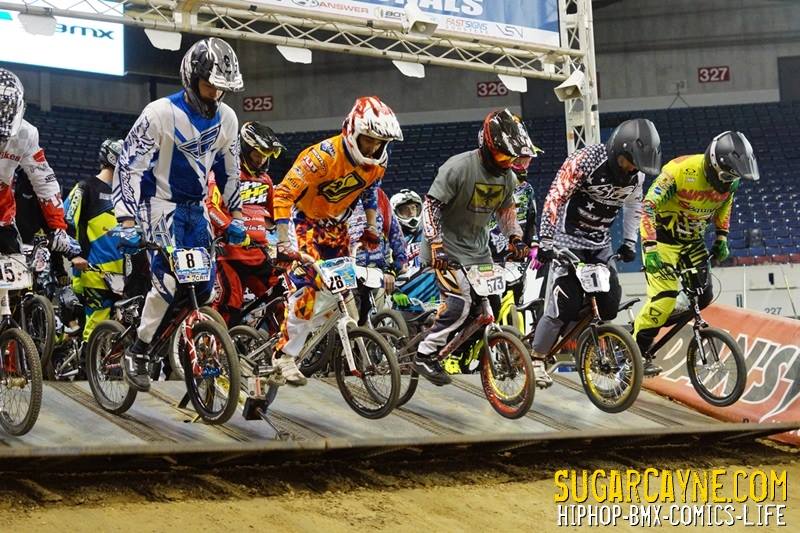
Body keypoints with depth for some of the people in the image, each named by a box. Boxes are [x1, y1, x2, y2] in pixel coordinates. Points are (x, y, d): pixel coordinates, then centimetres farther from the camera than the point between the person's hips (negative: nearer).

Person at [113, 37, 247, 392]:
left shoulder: (226, 118, -1)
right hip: (161, 206, -6)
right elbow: (129, 166, -19)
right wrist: (128, 223, -26)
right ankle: (137, 353, -5)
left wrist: (236, 216, 4)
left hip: (196, 209, 6)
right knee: (168, 281, -20)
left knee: (204, 286, 0)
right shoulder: (161, 113, -19)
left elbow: (228, 171, 11)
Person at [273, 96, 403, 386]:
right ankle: (285, 354, -11)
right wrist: (284, 243, -35)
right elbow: (283, 194, -32)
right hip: (306, 220, -7)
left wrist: (372, 227, 10)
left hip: (337, 225, 7)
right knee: (307, 288, -19)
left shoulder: (378, 161, -10)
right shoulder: (325, 155, -31)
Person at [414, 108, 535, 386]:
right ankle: (425, 355, -7)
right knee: (459, 303, -19)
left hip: (478, 248, 8)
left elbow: (506, 209, 15)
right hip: (447, 248, -8)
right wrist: (436, 245, -29)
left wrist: (515, 237, -2)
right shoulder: (458, 167, -23)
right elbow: (430, 206, -21)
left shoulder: (507, 176, -1)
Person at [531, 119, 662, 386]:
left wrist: (630, 242, 12)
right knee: (565, 304, -14)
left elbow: (634, 205, 17)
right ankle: (537, 360, 0)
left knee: (610, 304, -3)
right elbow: (555, 198, -22)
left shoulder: (637, 173, -2)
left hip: (601, 244, 6)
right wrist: (545, 240, -25)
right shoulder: (585, 160, -22)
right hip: (569, 240, -6)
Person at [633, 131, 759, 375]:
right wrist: (650, 249, -37)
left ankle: (645, 322, 17)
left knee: (703, 298, 1)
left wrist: (721, 238, 6)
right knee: (665, 298, -18)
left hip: (693, 242, 7)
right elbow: (648, 207, -30)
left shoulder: (730, 179, -11)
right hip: (663, 238, -7)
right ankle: (639, 351, -4)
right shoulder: (680, 171, -30)